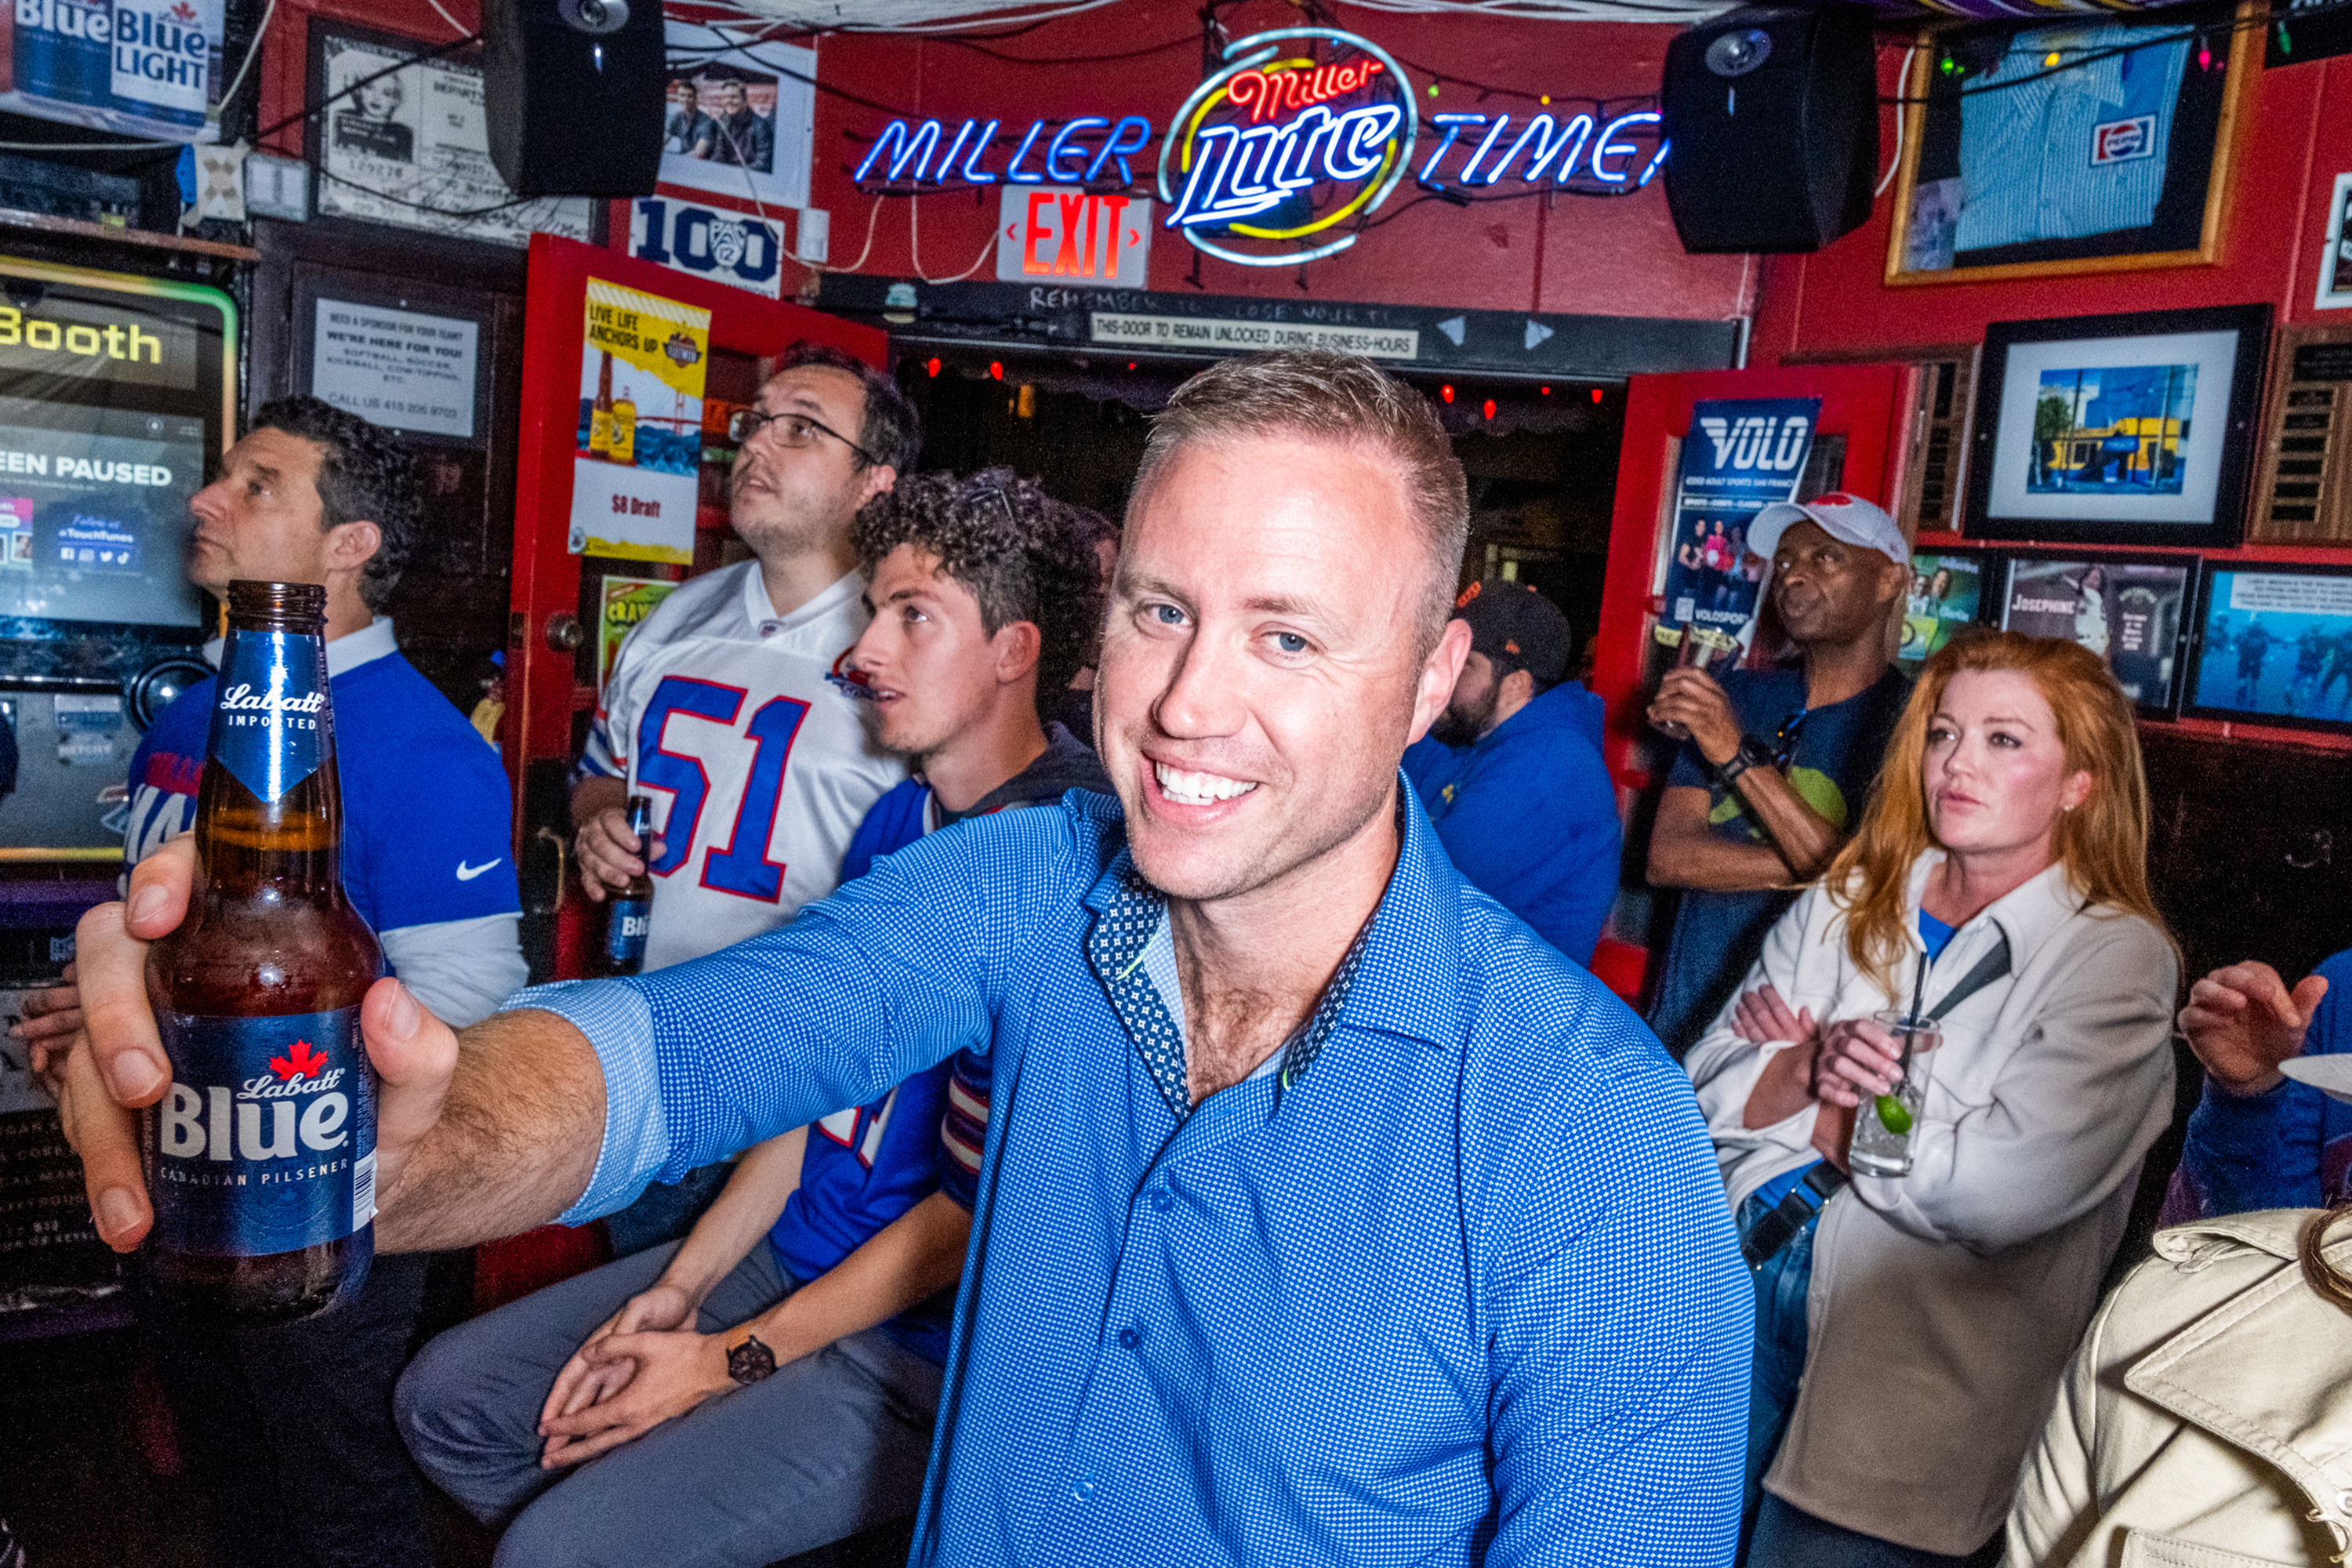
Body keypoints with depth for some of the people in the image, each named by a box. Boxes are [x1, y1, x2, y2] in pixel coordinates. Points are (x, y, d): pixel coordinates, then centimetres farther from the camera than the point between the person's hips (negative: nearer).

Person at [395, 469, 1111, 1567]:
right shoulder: (895, 821, 7)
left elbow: (992, 1197, -21)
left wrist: (734, 1359, -13)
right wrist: (679, 1288, 3)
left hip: (920, 1344, -8)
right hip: (789, 1256, 9)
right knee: (447, 1401, 11)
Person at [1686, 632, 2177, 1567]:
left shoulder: (2116, 958, -8)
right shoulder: (1848, 902, 4)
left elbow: (2003, 1189, -20)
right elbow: (1706, 1090, 0)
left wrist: (1815, 1116, -8)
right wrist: (1807, 1069, -20)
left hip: (1918, 1376, -4)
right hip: (1742, 1288, 4)